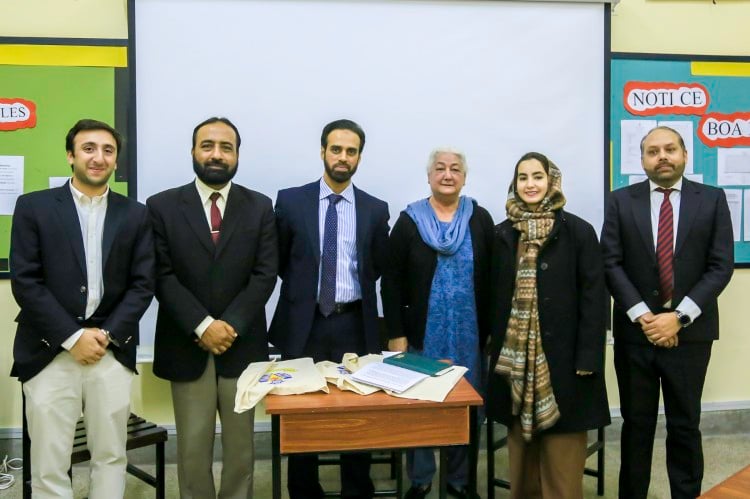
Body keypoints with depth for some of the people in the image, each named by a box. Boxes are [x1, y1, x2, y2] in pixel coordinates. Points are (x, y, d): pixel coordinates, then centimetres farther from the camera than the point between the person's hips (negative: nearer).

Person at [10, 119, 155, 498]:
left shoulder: (135, 214, 7)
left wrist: (106, 335, -8)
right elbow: (24, 282, -5)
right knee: (48, 465, 5)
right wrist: (73, 337, -10)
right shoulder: (33, 207, 2)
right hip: (49, 353, -1)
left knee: (111, 457, 10)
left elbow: (143, 284, 3)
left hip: (112, 353, 2)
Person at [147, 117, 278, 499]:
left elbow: (265, 275, -3)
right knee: (192, 445, 8)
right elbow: (162, 277, -5)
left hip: (242, 344, 1)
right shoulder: (162, 206, 1)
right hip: (186, 346, -1)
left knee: (240, 443, 11)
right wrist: (202, 326, -14)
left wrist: (229, 325, -12)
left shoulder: (260, 207, 4)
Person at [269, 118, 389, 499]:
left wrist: (353, 292, 5)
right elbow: (279, 261, 7)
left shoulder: (376, 209, 3)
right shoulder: (290, 200, 0)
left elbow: (378, 268, 11)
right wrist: (303, 289, 5)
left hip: (354, 325, 1)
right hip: (303, 324, 0)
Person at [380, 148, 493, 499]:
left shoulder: (480, 220, 2)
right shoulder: (409, 220, 0)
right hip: (421, 335, -1)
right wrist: (396, 335, -7)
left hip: (470, 336, 1)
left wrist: (491, 331, -1)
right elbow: (392, 281, -2)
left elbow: (492, 279, 3)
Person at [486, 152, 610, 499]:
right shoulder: (502, 235, 6)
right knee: (521, 441, 13)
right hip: (515, 357, 3)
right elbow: (494, 297, 8)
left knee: (561, 450, 3)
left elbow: (594, 298, -6)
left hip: (561, 355, -3)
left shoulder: (578, 231, -3)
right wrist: (495, 347, 3)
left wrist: (588, 357, -11)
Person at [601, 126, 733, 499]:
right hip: (635, 331, 0)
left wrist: (679, 317, -13)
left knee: (685, 425, 11)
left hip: (690, 332, 0)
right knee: (636, 424, 10)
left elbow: (721, 266, -4)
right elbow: (611, 264, -3)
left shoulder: (712, 199, 2)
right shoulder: (621, 201, 3)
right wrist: (642, 316, -12)